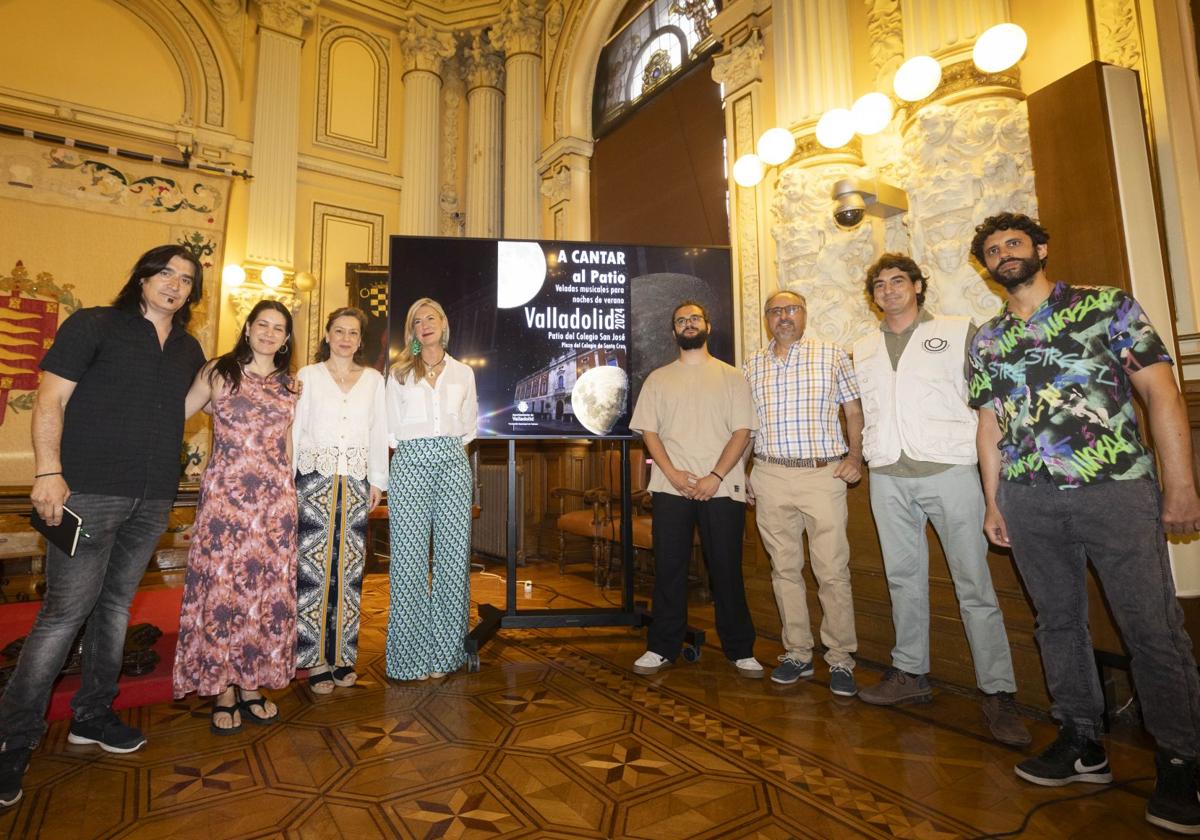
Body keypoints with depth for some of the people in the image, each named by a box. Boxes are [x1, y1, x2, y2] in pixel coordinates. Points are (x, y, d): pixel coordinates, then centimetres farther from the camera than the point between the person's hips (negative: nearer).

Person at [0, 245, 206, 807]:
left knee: (116, 605, 14)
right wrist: (49, 473, -15)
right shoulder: (94, 325, -1)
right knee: (65, 611, -4)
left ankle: (92, 716, 28)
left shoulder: (189, 350, 14)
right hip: (89, 492, -5)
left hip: (152, 501, 5)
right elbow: (50, 402, -6)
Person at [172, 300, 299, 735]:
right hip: (224, 493, -3)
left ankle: (251, 684, 19)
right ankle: (222, 690, 15)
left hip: (275, 497, 3)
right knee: (221, 585, 0)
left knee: (269, 587, 4)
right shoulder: (218, 372, 3)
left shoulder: (289, 384, 12)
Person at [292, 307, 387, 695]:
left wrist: (377, 480, 7)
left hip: (355, 483, 2)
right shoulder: (308, 376, 7)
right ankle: (316, 658, 7)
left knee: (349, 569, 3)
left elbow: (379, 432, 11)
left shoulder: (374, 380, 12)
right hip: (314, 480, -2)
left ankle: (342, 654, 14)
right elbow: (293, 429, 4)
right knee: (313, 567, -3)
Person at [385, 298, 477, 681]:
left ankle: (445, 650, 11)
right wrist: (422, 449, 5)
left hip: (453, 465, 1)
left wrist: (444, 449, 8)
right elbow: (393, 430, 10)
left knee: (454, 556, 0)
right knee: (409, 559, -3)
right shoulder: (399, 373, 10)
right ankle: (413, 654, 7)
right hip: (410, 465, -1)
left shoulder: (463, 373, 14)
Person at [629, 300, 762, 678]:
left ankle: (740, 649, 19)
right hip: (670, 488, 1)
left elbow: (742, 431, 0)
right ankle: (662, 647, 18)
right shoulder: (658, 378, 13)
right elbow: (648, 430, 5)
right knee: (668, 568, 6)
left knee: (727, 569, 4)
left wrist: (715, 477, -12)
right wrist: (673, 473, -9)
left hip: (721, 488, -1)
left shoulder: (730, 376, 8)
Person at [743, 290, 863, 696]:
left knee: (833, 571, -1)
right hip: (770, 477, 3)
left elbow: (854, 410, 7)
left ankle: (840, 660, 14)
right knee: (785, 569, 9)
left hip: (823, 475, -2)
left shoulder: (832, 355, 7)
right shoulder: (751, 367, 12)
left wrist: (855, 454, -7)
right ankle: (797, 653, 22)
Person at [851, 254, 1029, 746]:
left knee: (974, 582, -4)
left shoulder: (958, 331, 8)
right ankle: (910, 674, 20)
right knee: (903, 577, 9)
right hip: (888, 477, 4)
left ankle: (998, 693, 4)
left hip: (948, 468, -4)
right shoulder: (862, 350, 18)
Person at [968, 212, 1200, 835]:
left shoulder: (1107, 305, 3)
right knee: (1057, 621, 11)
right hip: (1029, 502, 3)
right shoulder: (986, 340, 12)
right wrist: (992, 503, 9)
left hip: (1118, 489, -3)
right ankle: (1081, 742, 26)